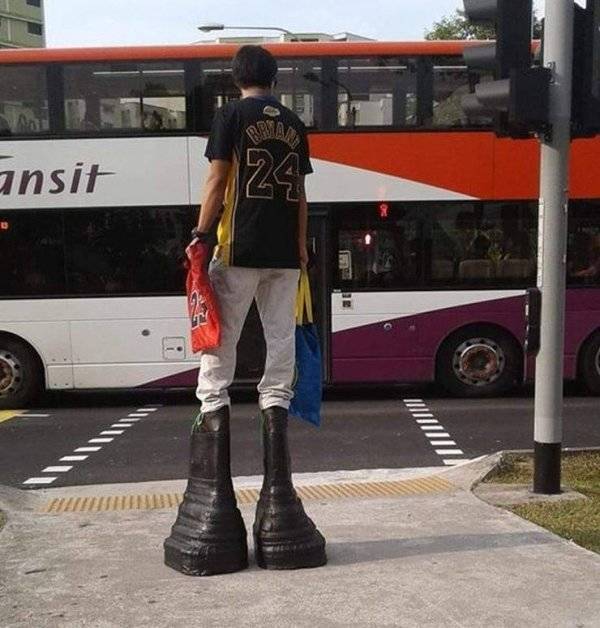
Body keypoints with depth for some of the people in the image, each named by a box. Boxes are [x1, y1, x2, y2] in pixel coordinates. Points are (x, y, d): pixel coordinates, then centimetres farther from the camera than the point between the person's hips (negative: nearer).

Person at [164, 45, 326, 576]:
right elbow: (300, 193, 13)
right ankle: (277, 497, 7)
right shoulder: (294, 125, 15)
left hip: (240, 249, -4)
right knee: (281, 344, 5)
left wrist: (200, 237, -2)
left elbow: (217, 181, -5)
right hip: (284, 254, 4)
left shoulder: (231, 115, 2)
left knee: (218, 349, 1)